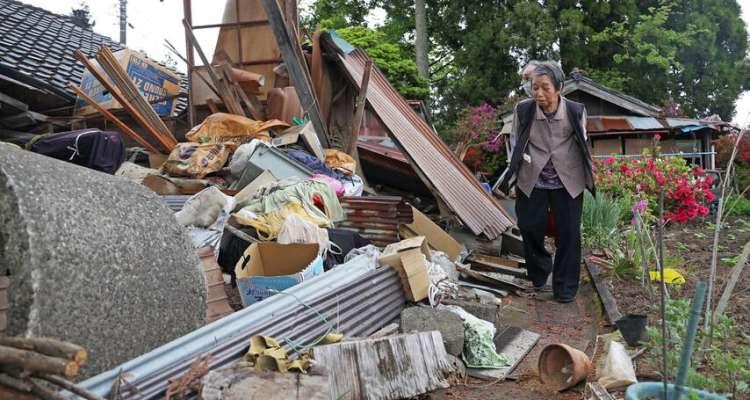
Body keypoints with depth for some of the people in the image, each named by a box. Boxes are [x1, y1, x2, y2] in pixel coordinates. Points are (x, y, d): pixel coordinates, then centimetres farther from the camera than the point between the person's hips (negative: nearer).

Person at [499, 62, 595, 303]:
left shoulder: (576, 111, -9)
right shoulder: (524, 110, -9)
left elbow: (582, 144, 8)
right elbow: (514, 139, 10)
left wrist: (586, 176, 10)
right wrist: (521, 157, -5)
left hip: (568, 181, 0)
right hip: (532, 181, 1)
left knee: (569, 233, 2)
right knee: (530, 228, 6)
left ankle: (565, 287, 17)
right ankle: (539, 275, 32)